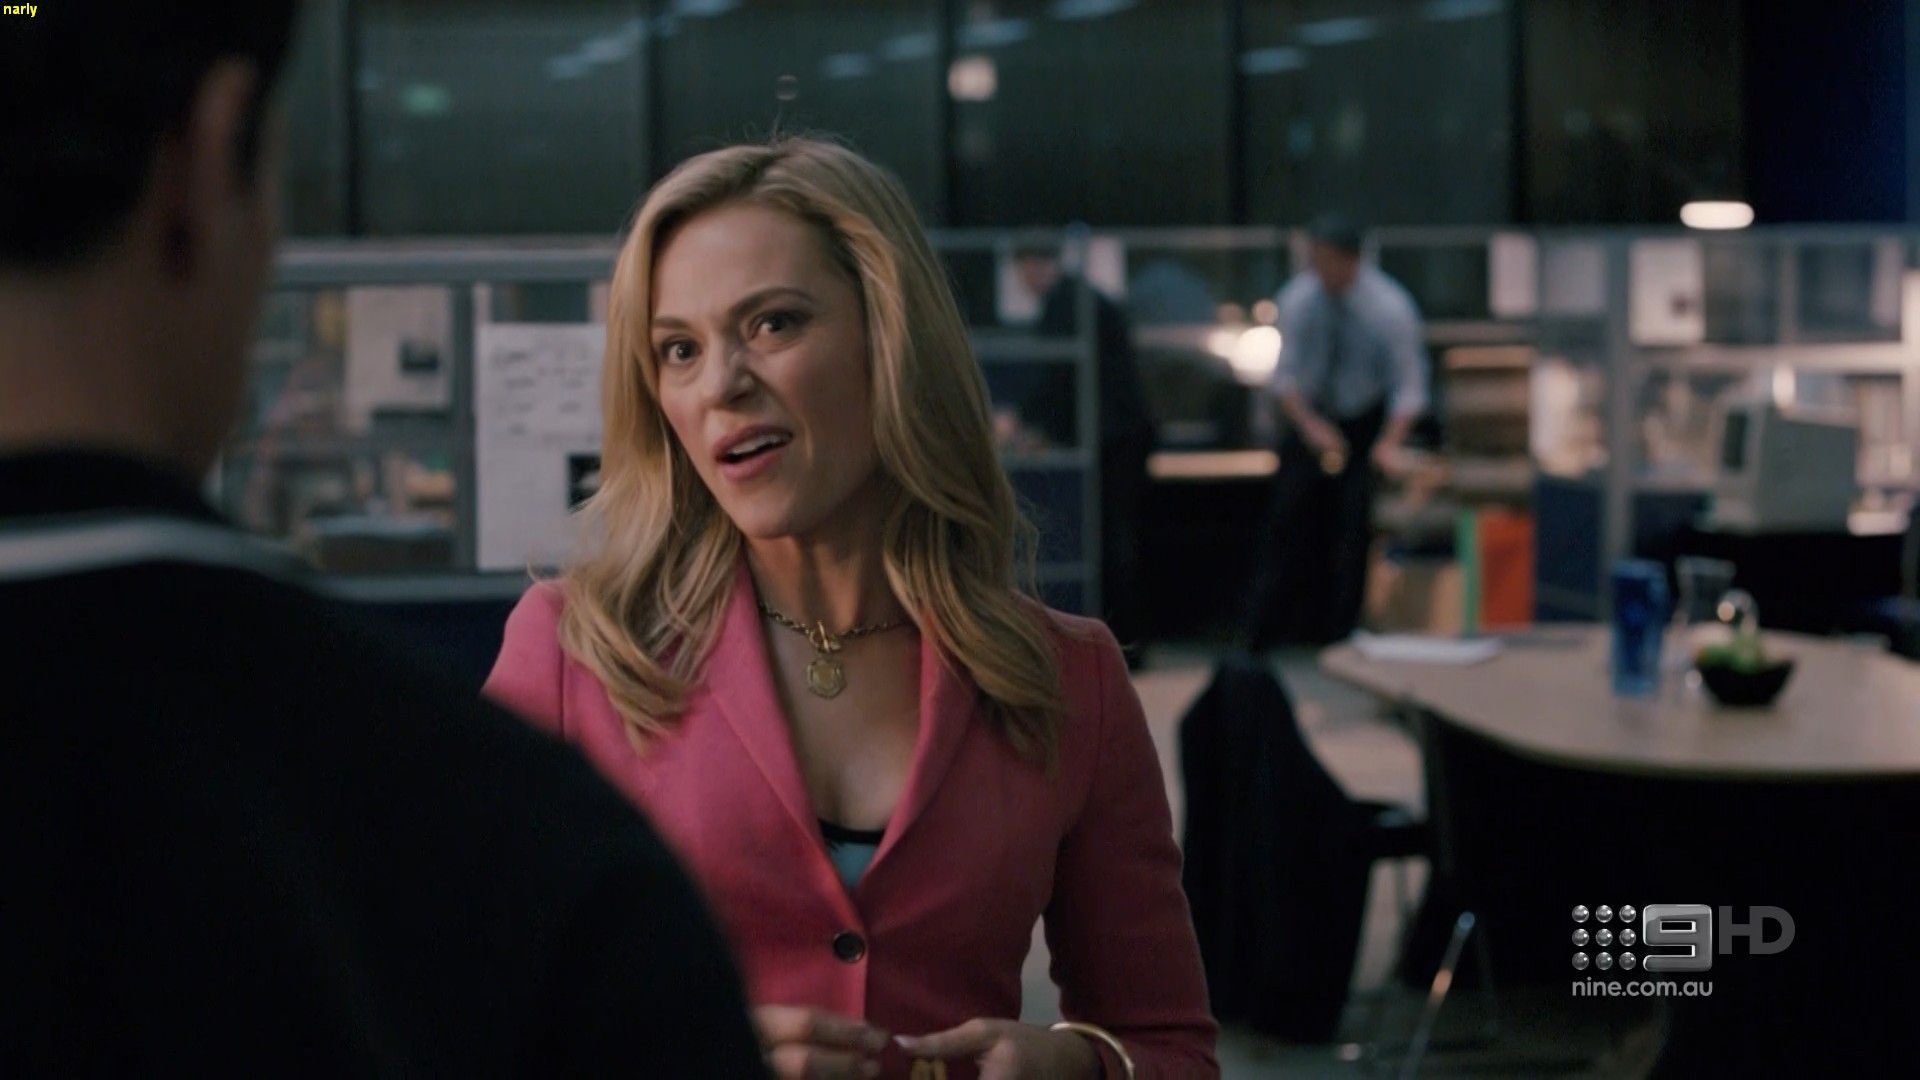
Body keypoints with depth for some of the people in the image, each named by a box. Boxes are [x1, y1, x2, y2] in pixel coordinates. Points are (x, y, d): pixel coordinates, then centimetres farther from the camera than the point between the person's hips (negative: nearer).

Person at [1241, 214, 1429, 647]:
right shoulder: (1298, 299, -12)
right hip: (1312, 420, 2)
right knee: (1289, 514, -3)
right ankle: (1259, 631, 3)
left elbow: (1409, 386, -13)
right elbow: (1284, 375, -5)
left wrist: (1390, 442, -25)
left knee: (1355, 521, -13)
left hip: (1367, 424, -2)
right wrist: (1309, 425, -18)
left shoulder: (1390, 308, -20)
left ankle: (1341, 631, -4)